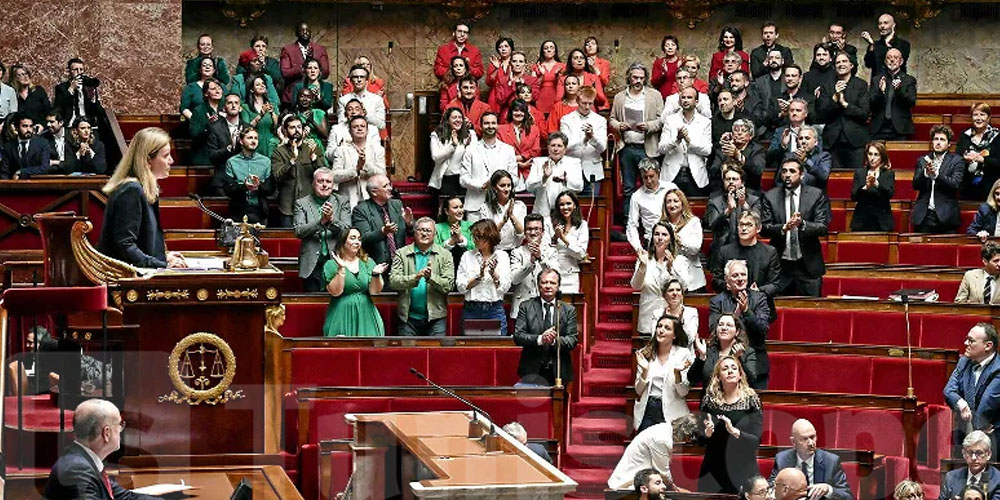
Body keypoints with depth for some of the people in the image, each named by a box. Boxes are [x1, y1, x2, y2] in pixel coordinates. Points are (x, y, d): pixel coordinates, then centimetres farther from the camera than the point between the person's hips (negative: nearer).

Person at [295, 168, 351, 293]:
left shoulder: (342, 202, 9)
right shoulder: (302, 203, 7)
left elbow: (347, 231, -1)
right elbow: (299, 232, -6)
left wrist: (332, 219, -21)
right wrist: (320, 222, -21)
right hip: (312, 265, 0)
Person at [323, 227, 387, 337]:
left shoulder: (368, 262, 10)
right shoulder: (331, 265, 1)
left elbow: (374, 291, 2)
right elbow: (335, 292, -11)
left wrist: (375, 275, -15)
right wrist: (341, 269, -19)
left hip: (366, 317, 3)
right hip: (342, 316, -3)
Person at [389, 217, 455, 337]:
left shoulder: (445, 255, 7)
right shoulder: (401, 254, 6)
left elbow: (449, 285, -1)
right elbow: (393, 281, -6)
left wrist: (431, 277, -18)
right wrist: (415, 277, -20)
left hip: (435, 317, 0)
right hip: (409, 317, 0)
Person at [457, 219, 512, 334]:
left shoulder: (502, 256, 5)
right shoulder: (467, 256, 7)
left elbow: (504, 288, -2)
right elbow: (460, 287, -2)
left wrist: (494, 273, -16)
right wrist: (479, 276, -13)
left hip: (495, 310, -1)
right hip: (471, 311, 1)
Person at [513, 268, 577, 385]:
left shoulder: (569, 310, 7)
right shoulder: (526, 307, 6)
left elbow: (573, 340, 0)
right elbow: (518, 336, -4)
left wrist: (555, 340, -21)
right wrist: (539, 339, -21)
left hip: (558, 371, 1)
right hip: (532, 370, -1)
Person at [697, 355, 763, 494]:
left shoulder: (751, 400, -1)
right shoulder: (710, 400, 4)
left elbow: (756, 441, -6)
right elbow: (700, 439, 4)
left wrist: (735, 431, -23)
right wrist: (707, 432, -18)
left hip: (743, 471, -1)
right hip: (713, 471, 1)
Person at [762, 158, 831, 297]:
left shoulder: (816, 195, 0)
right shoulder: (770, 196, 3)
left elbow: (823, 228, -6)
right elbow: (764, 228, -3)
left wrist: (802, 224, -24)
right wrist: (784, 228, -22)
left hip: (808, 265, -1)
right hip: (781, 265, 1)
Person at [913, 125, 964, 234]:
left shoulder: (956, 160, 5)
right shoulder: (923, 160, 13)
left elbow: (955, 184, -8)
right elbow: (915, 185, 4)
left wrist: (936, 174, -21)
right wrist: (925, 173, -16)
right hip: (924, 216, 2)